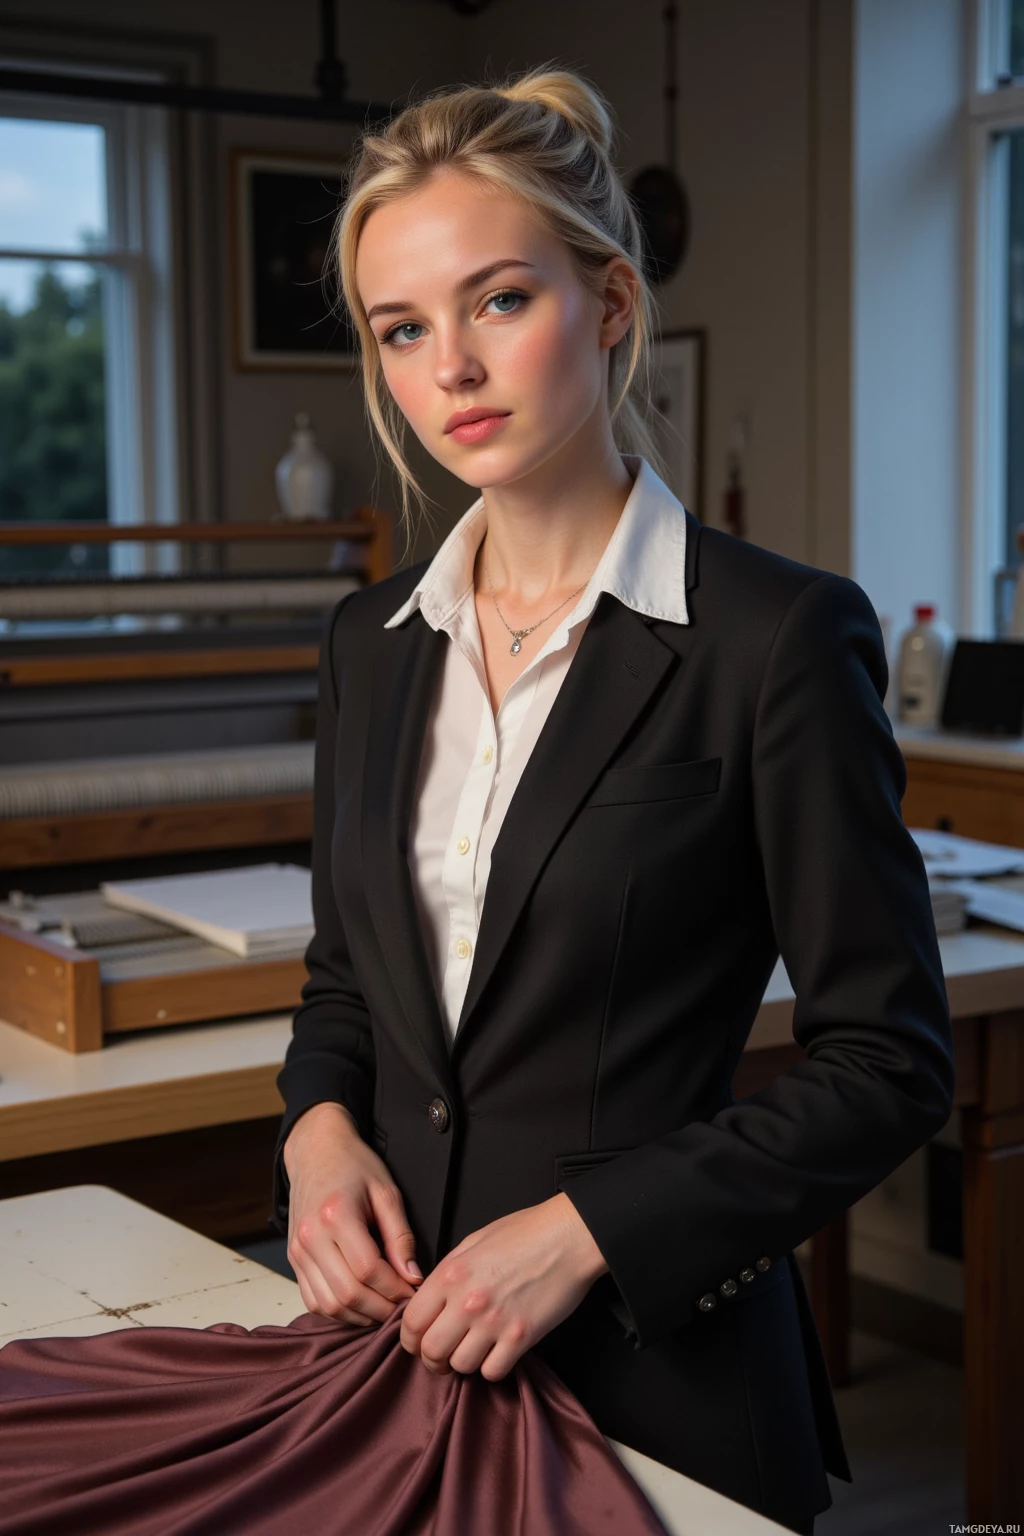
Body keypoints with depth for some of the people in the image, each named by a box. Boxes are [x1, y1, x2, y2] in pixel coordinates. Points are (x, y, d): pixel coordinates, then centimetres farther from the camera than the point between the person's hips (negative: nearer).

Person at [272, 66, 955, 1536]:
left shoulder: (777, 633, -14)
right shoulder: (375, 641, 4)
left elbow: (887, 1063, -11)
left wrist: (587, 1227, -18)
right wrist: (320, 1127, -6)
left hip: (658, 1373, -5)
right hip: (395, 1337, 5)